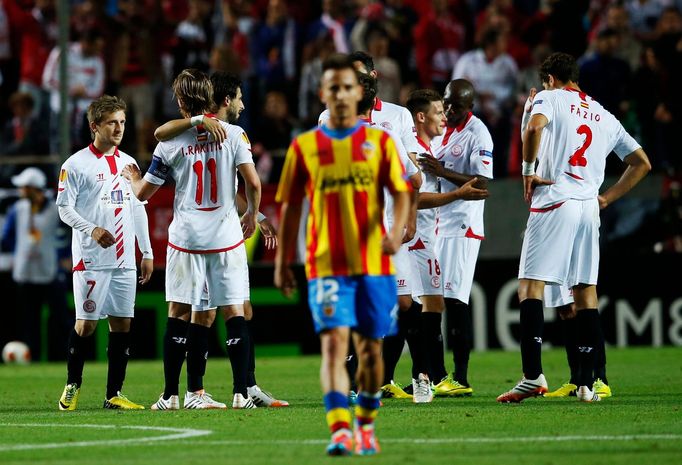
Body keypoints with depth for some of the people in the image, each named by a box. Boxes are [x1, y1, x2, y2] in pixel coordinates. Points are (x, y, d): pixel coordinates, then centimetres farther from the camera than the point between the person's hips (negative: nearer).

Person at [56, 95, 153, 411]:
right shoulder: (76, 164, -3)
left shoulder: (128, 163, 14)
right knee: (86, 323, -5)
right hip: (91, 260, -5)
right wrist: (92, 230, -22)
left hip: (125, 260, 5)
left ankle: (114, 394, 7)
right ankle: (72, 386, 13)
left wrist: (147, 253, 15)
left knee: (122, 323, 2)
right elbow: (64, 208, -6)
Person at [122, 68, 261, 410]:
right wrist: (252, 214, 14)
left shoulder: (170, 143, -2)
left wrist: (133, 177, 29)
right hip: (226, 237, 0)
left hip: (186, 238, 0)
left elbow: (143, 192, 6)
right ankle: (241, 392, -5)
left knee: (179, 314, 9)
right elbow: (253, 182, -6)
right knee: (233, 312, 2)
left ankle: (171, 394, 10)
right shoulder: (232, 134, -3)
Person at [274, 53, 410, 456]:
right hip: (326, 265, -1)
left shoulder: (379, 141, 6)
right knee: (334, 342, -16)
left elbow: (401, 194, -1)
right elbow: (291, 208, 11)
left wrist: (397, 231, -21)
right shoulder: (304, 147, 7)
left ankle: (366, 426, 27)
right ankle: (340, 431, -26)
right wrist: (282, 263, 10)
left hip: (374, 263, 1)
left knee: (371, 347, 8)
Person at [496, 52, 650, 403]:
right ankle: (586, 384, 4)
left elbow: (534, 128, -18)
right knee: (586, 293, 8)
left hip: (554, 203, -5)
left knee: (530, 285, -7)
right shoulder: (605, 117, 22)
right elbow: (641, 163, 23)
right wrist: (608, 197, 22)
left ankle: (533, 376, -20)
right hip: (589, 207, 5)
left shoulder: (551, 98, 5)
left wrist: (528, 171, -8)